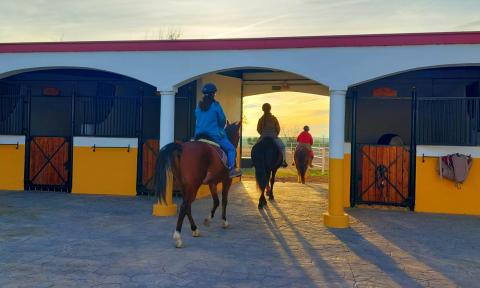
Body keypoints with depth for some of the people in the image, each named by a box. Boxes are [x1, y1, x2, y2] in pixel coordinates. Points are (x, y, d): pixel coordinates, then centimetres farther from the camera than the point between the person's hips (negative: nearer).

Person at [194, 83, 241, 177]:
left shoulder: (199, 106, 8)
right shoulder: (215, 105, -9)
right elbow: (222, 120, -2)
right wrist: (221, 129, 17)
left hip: (199, 135, 6)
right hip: (214, 135, -6)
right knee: (231, 149, 8)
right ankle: (231, 169, -2)